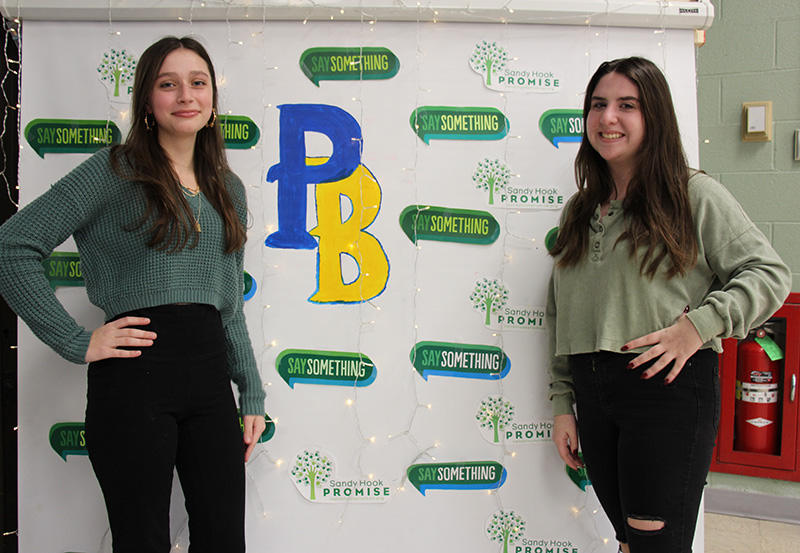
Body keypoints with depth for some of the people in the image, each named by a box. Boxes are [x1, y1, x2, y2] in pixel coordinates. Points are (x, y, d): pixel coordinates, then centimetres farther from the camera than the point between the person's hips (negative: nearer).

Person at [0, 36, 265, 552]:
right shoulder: (113, 170, -2)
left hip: (209, 370, 5)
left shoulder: (229, 189, 15)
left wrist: (252, 395, 13)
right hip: (135, 373, -5)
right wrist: (77, 342, -11)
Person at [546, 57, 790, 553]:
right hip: (593, 394, 5)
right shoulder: (578, 211, 14)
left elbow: (769, 273, -3)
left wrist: (700, 325, -18)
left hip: (669, 387, -5)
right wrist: (562, 403, 12)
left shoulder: (696, 196, -2)